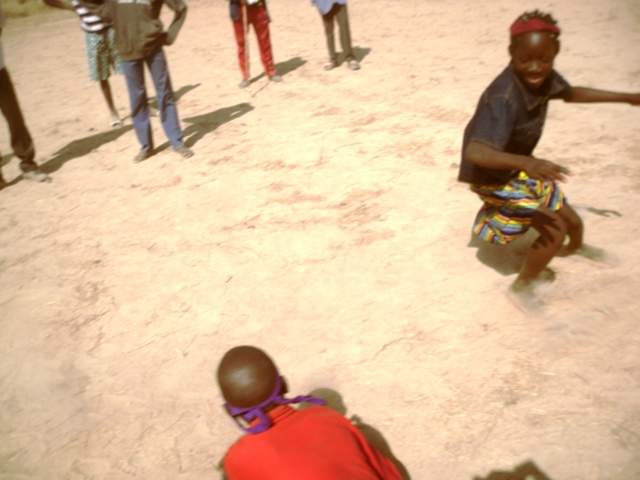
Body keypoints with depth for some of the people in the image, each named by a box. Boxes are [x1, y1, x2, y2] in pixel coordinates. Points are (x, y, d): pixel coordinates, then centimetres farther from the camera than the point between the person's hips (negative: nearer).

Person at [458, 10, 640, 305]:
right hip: (493, 177, -8)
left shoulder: (543, 78, -10)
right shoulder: (503, 98, -36)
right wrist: (525, 162, -63)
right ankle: (521, 285, 12)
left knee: (572, 221, 19)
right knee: (554, 231, -14)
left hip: (521, 169, 8)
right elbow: (475, 152, -48)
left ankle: (575, 247, 57)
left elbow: (571, 93, 13)